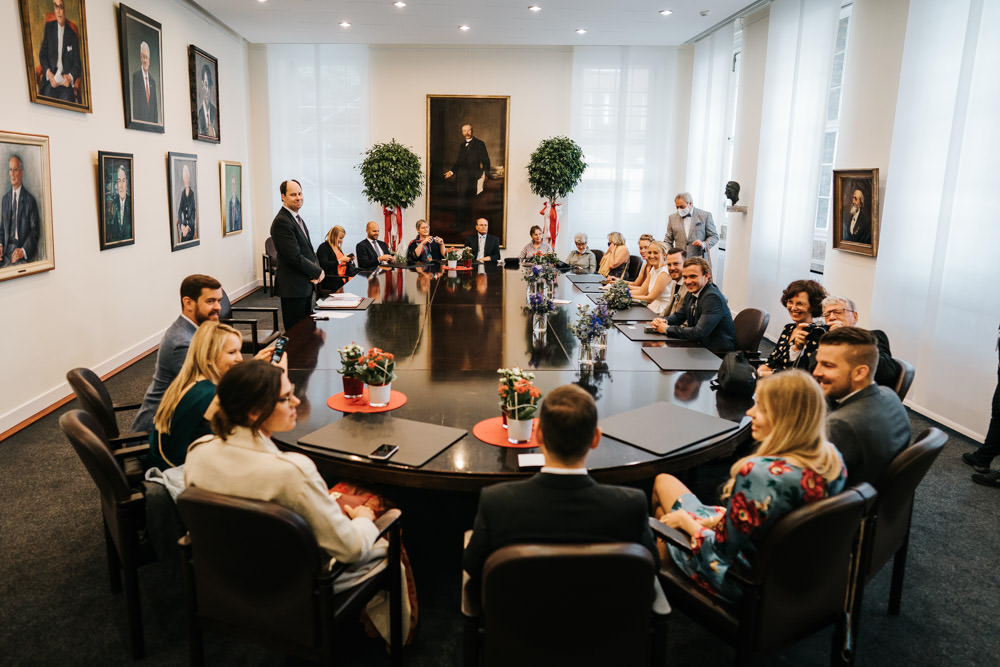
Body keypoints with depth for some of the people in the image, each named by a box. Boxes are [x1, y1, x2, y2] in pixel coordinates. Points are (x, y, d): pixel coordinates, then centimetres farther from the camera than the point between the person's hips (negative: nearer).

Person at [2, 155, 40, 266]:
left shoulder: (30, 199, -1)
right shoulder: (5, 199, 16)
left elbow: (35, 230, -4)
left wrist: (23, 250, -16)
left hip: (24, 254, -4)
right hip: (7, 251, 4)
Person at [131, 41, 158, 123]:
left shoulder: (153, 80, 16)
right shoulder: (135, 76, -1)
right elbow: (134, 101, -6)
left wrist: (156, 122, 9)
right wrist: (135, 119, -12)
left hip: (152, 120, 5)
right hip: (140, 119, -5)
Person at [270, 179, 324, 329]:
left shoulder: (298, 218, 15)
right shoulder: (281, 221, -17)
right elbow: (294, 256, -21)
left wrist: (316, 269, -2)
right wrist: (318, 272, -11)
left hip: (306, 285, 10)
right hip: (293, 287, -10)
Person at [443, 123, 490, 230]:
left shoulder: (479, 144, 3)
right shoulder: (462, 145, 21)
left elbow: (485, 160, -3)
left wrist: (485, 173, -15)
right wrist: (452, 171, 10)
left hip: (471, 177, -6)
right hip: (460, 177, 6)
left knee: (467, 200, -7)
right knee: (458, 200, 4)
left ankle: (466, 224, 1)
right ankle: (458, 223, 11)